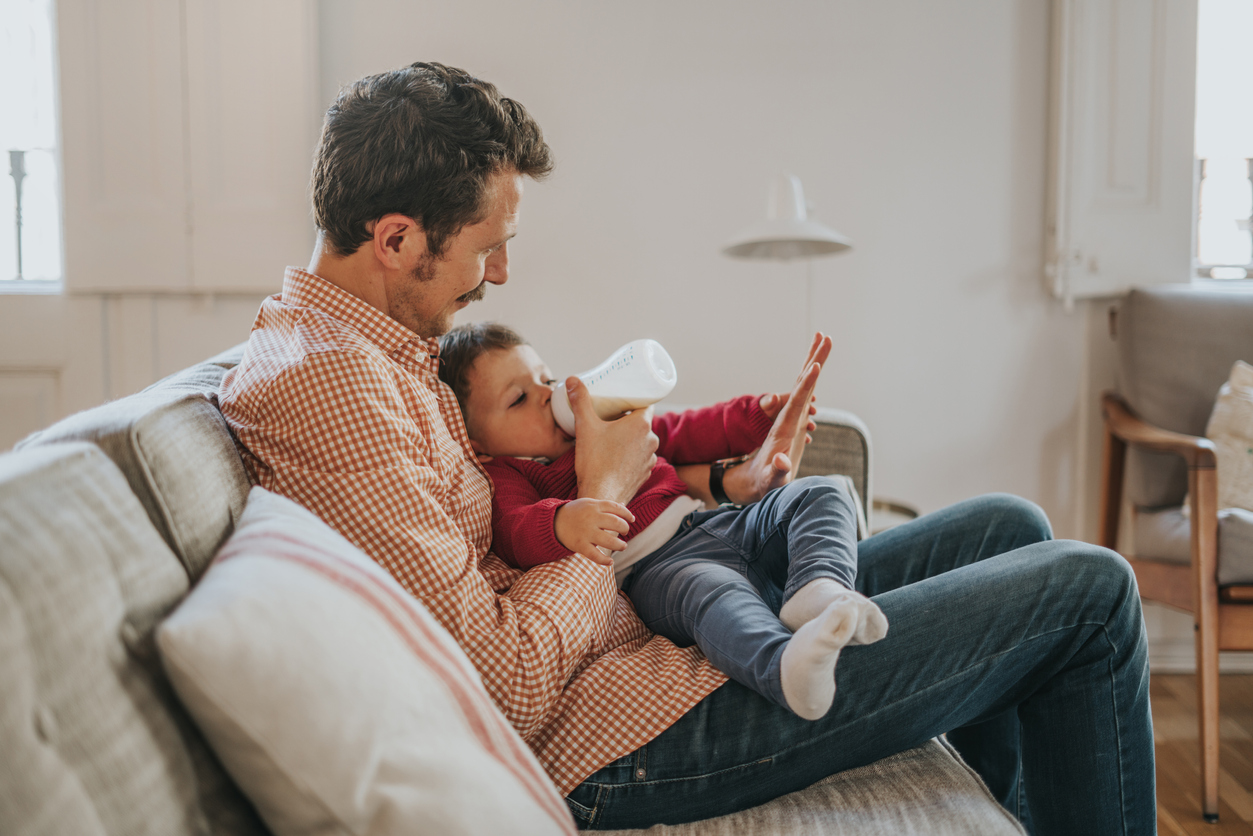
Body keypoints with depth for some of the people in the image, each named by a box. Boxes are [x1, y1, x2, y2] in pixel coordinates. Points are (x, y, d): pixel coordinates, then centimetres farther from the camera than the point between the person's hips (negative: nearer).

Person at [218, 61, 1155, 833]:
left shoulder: (387, 345, 10)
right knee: (1088, 590, -5)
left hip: (645, 620, 10)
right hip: (611, 733, -10)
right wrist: (605, 494, -12)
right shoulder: (323, 381, -23)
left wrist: (719, 481, 4)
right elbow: (510, 685, -27)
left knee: (1008, 529, 17)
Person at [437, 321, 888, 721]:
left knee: (820, 494, -5)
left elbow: (682, 433, 33)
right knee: (713, 593, -40)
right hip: (655, 563, -9)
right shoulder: (507, 476, 4)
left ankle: (818, 590, -34)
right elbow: (511, 531, -18)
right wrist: (563, 523, -41)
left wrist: (762, 414, 23)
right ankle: (787, 667, -68)